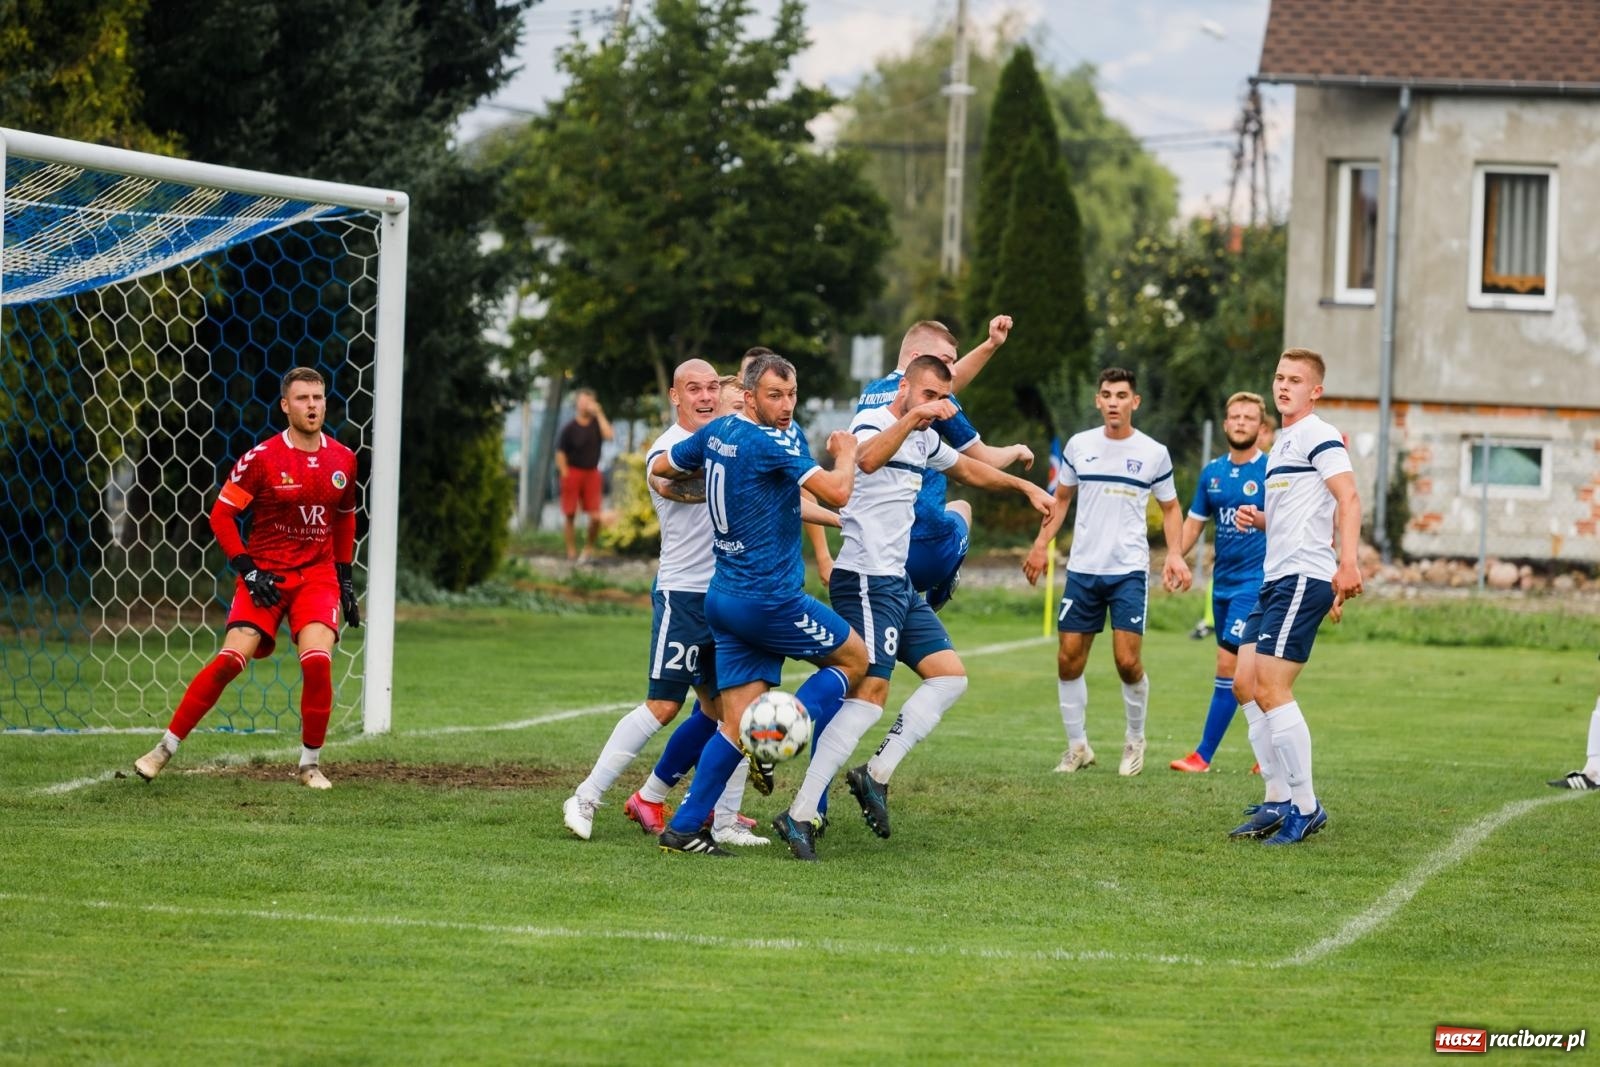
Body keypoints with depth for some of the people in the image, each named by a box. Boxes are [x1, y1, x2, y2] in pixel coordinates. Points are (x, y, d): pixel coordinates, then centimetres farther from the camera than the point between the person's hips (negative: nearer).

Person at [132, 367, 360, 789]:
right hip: (264, 574, -3)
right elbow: (221, 514, -5)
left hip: (318, 575, 3)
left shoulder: (343, 460, 4)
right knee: (231, 659, -14)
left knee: (317, 660, -18)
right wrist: (248, 570, -11)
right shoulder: (261, 458, -9)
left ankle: (310, 763, -1)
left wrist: (345, 579, 16)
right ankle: (166, 747, -2)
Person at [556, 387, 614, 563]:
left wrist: (599, 414, -12)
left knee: (595, 516, -6)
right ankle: (571, 553, 10)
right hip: (573, 471, -2)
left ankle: (590, 549, 13)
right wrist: (565, 474, -11)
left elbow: (609, 435, -15)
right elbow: (560, 453, -3)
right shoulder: (570, 428, -4)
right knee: (570, 515, 2)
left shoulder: (597, 424, 6)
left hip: (592, 473, 2)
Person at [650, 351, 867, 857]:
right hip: (770, 598, -8)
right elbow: (837, 492, -22)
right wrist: (846, 453, -2)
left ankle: (683, 827, 0)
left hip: (724, 598, 8)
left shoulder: (716, 433, 7)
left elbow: (659, 466, 22)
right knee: (854, 658, 13)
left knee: (738, 724, 7)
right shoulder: (772, 443, -17)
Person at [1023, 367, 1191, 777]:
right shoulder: (1078, 446, 5)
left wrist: (1174, 555, -3)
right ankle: (1077, 746, 15)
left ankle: (1135, 740, 12)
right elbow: (1062, 498, 17)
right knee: (1068, 660, 0)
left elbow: (1170, 507, 11)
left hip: (1129, 572, -3)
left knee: (1127, 661, -11)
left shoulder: (1154, 453, 0)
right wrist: (1041, 544, 7)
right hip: (1082, 569, 3)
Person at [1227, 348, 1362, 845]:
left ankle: (1305, 807, -9)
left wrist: (1348, 563, -32)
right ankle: (1278, 800, 11)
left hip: (1305, 577, -10)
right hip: (1275, 578, 10)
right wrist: (1258, 518, 14)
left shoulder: (1319, 436, -8)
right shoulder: (1281, 443, 22)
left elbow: (1348, 499, -20)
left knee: (1271, 688, -14)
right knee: (1245, 684, 7)